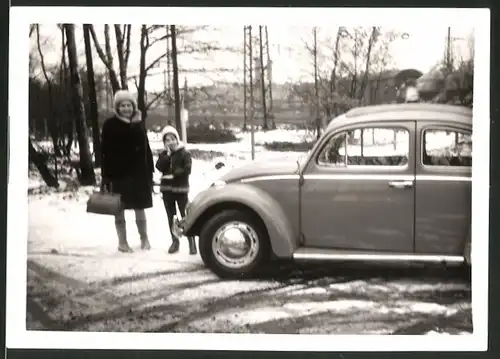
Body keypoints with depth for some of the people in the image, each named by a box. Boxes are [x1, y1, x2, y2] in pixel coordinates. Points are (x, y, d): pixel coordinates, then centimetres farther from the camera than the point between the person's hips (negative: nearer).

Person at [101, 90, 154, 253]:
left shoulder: (139, 124, 7)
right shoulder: (110, 125, -4)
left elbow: (146, 149, 7)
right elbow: (105, 152, -6)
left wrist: (149, 172, 3)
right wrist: (106, 175, -11)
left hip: (138, 172, 2)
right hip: (118, 173, -2)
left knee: (140, 209, 9)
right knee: (119, 210, 5)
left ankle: (144, 239, 23)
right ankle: (122, 242, 16)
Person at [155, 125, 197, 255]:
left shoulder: (184, 153, -4)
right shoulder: (163, 155, 10)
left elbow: (187, 170, -14)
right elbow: (159, 167, -7)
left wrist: (173, 174, -18)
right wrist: (167, 155, -14)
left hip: (181, 189, -5)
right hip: (167, 189, 5)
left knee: (185, 216, -7)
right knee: (170, 217, 9)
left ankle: (192, 242, -3)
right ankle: (175, 241, 19)